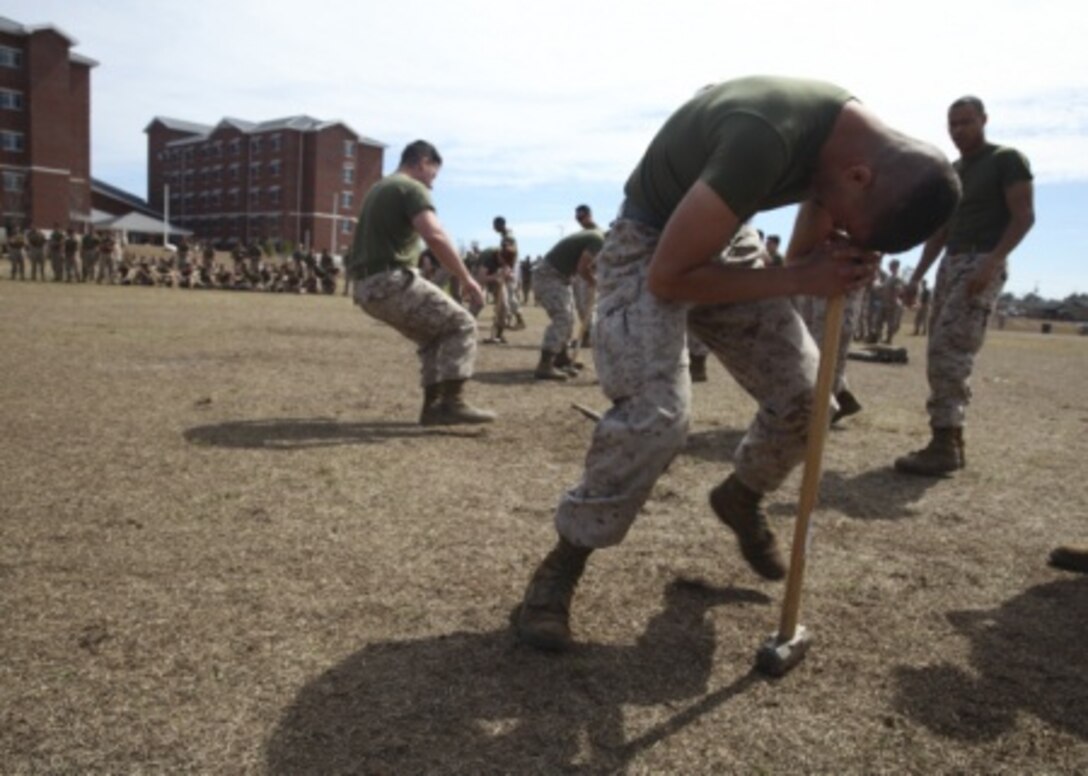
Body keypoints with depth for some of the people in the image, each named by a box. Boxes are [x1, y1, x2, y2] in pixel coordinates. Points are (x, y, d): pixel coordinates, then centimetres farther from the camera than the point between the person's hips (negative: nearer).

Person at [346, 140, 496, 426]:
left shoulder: (379, 189, 25)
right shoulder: (412, 188, -6)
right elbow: (434, 236, -23)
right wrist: (466, 278, -18)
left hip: (368, 287, 9)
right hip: (391, 281, -9)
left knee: (435, 335, 20)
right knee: (461, 325, -3)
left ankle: (433, 406, 14)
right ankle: (452, 402, -13)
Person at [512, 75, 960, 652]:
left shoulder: (857, 139, -8)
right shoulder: (765, 139, -36)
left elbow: (810, 242, 7)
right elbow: (669, 275, -30)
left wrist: (841, 261, -17)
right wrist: (800, 280, -28)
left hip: (714, 244, 8)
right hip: (649, 247, -7)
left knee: (804, 389, 2)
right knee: (657, 411, -26)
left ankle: (740, 498, 30)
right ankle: (559, 568, -8)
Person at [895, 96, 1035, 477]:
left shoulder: (1007, 159, 0)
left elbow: (1024, 216, -9)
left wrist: (991, 262, -23)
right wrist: (916, 278, 14)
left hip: (982, 264, -8)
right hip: (951, 264, 8)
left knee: (949, 352, -19)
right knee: (940, 354, 2)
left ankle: (944, 445, -19)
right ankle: (952, 441, 5)